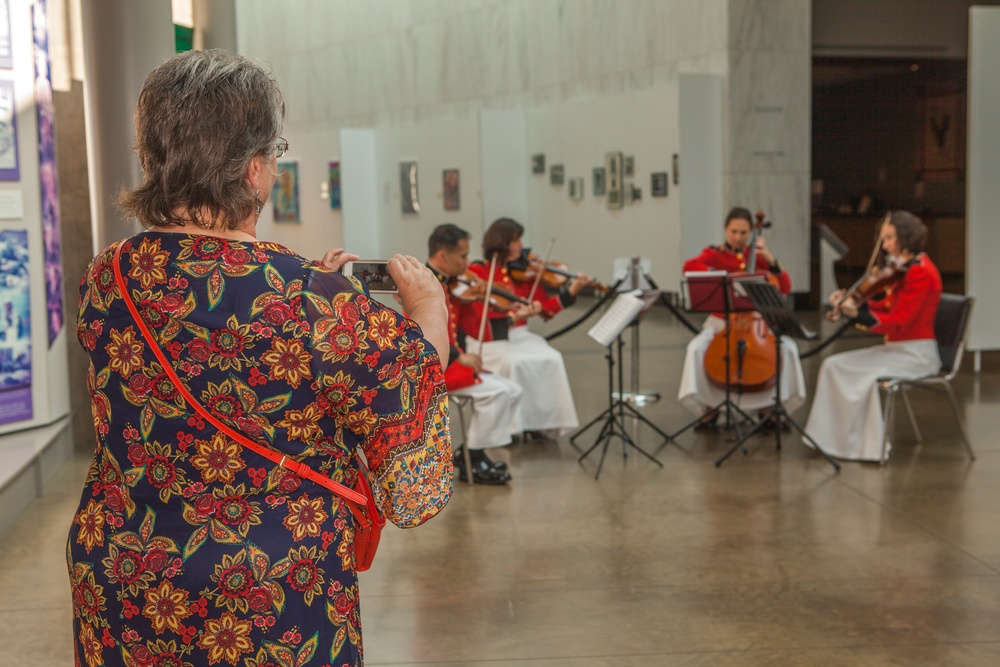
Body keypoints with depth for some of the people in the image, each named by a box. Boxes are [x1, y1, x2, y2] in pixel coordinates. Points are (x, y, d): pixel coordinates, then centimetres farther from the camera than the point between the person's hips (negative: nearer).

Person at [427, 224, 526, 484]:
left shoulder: (449, 286, 14)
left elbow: (477, 330, 10)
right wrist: (459, 357, -30)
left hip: (450, 362, 10)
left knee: (512, 391, 3)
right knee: (496, 391, -20)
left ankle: (469, 453, 8)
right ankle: (472, 461, -7)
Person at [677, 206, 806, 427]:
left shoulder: (757, 256, 8)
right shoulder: (714, 254, 3)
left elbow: (785, 287, -2)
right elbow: (689, 266, -20)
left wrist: (769, 258, -13)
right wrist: (718, 275, -35)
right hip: (721, 321, -1)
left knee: (788, 347, -23)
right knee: (696, 348, -30)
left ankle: (770, 406, -5)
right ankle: (708, 407, -10)